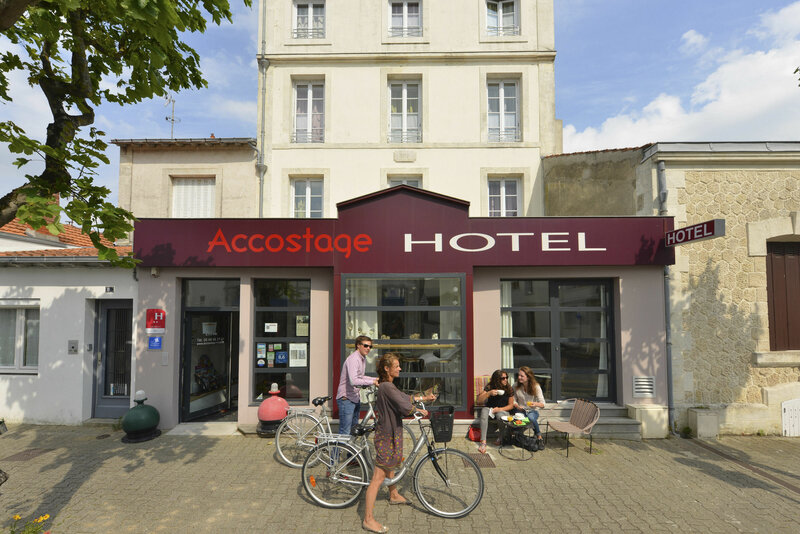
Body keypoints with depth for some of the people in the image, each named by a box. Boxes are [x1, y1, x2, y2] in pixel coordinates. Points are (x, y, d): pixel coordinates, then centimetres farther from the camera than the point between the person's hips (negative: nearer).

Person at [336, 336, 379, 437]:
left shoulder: (363, 358, 11)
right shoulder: (353, 359, -20)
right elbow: (353, 381, -32)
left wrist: (375, 379, 11)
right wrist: (372, 382, -29)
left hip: (355, 398, 10)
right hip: (346, 398, -10)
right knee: (345, 433, -7)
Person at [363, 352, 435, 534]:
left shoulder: (388, 385, 9)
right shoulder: (387, 387, -25)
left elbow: (405, 397, 16)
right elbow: (405, 407, -27)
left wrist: (425, 397, 11)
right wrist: (420, 410, -9)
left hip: (390, 432, 11)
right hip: (386, 436, -11)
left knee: (390, 465, 30)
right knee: (378, 477, -6)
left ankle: (394, 495, 54)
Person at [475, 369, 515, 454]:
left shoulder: (509, 389, -4)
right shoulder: (489, 387, -6)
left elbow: (511, 405, 0)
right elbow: (479, 401, -11)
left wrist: (500, 409, -16)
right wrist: (489, 393, -25)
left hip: (503, 410, 0)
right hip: (490, 409, 1)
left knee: (501, 414, -37)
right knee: (484, 410, -34)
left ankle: (501, 438, -11)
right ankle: (483, 441, -39)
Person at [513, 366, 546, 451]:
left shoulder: (536, 386, -7)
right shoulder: (516, 386, -1)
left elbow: (542, 404, -9)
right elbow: (514, 400, 7)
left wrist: (536, 404, -32)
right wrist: (517, 406, -16)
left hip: (533, 411, -1)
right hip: (521, 411, 1)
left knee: (531, 417, -38)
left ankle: (539, 438, -17)